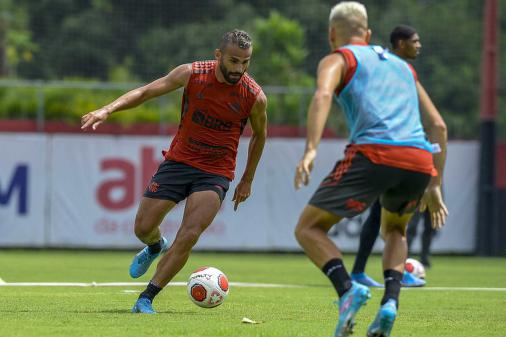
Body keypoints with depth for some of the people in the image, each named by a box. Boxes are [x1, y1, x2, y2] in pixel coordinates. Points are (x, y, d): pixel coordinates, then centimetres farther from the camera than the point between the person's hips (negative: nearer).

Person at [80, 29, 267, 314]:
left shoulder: (255, 97, -11)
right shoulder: (192, 74, -12)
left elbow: (260, 134, 8)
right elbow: (147, 91, -6)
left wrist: (247, 180, 13)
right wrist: (108, 110, -20)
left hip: (215, 173, -2)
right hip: (178, 161, 2)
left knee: (189, 236, -20)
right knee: (143, 228, 3)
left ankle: (146, 298, -9)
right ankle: (157, 247, 42)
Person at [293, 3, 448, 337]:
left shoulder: (338, 59, 16)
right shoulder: (402, 66, 33)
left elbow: (322, 95, -7)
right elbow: (437, 125, 30)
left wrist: (311, 150, -20)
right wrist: (434, 186, 33)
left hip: (374, 154, -5)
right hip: (420, 160, 5)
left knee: (309, 228, 8)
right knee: (394, 230, 32)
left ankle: (348, 290, -18)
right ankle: (390, 302, 7)